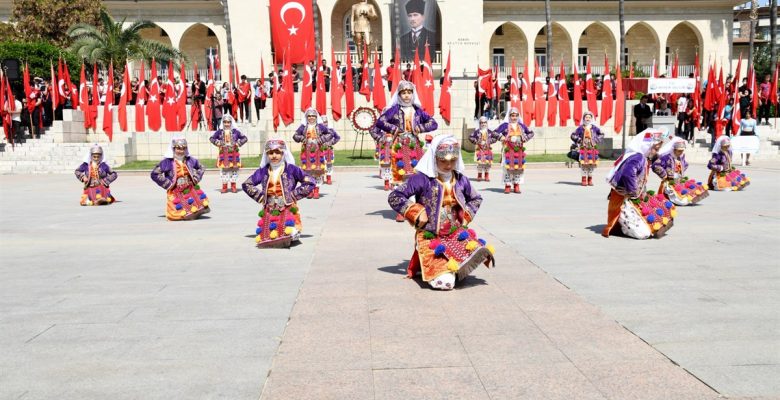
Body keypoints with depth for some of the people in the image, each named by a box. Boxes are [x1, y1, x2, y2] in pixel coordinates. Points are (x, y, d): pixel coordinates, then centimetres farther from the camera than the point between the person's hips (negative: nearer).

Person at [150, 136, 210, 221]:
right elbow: (155, 174, -9)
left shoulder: (190, 160, 3)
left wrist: (195, 179, 7)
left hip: (190, 189, 4)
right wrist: (167, 184, -11)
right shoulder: (167, 162, -10)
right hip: (175, 192, -3)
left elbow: (200, 168, 22)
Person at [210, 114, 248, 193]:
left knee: (234, 169, 4)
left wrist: (238, 143, -6)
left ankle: (233, 186, 13)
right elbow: (212, 138, 10)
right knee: (224, 170, 3)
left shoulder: (235, 131, 2)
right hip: (223, 154, 0)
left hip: (234, 154, 0)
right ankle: (224, 186, 11)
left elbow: (244, 138, 6)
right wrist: (218, 143, -5)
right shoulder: (219, 131, 3)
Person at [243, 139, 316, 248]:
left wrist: (294, 195, -4)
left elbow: (310, 182, -1)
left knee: (287, 231, -26)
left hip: (287, 207, -3)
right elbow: (246, 184, 19)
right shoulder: (263, 171, 11)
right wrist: (261, 196, 7)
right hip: (269, 210, 3)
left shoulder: (291, 169, 1)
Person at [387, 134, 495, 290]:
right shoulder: (422, 179, -10)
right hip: (430, 238, -5)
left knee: (479, 253, -25)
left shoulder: (461, 180, 8)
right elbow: (394, 197, -11)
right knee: (445, 282, -24)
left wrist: (467, 216, 10)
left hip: (457, 235, 6)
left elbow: (476, 199, 27)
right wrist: (417, 213, -14)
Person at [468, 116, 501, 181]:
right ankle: (479, 175, 7)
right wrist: (476, 141, -6)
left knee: (488, 162, 3)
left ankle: (487, 176, 13)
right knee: (480, 162, -4)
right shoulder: (477, 131, -1)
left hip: (487, 149, 2)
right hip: (479, 149, -2)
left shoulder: (489, 131, 3)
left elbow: (497, 136, 7)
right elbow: (470, 137, 2)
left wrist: (491, 141, -3)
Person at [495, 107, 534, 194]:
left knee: (519, 167, 4)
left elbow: (531, 133, 22)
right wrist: (502, 137, -13)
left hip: (519, 150, 4)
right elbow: (495, 133, -2)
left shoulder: (521, 125, 13)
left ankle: (516, 185, 14)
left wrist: (525, 139, 6)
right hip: (508, 150, -4)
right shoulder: (505, 125, 1)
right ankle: (507, 186, 0)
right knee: (508, 167, -7)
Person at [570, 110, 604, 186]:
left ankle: (590, 180, 13)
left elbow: (601, 134, 15)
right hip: (584, 149, -2)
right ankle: (584, 180, 2)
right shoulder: (581, 128, 0)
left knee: (591, 163, 4)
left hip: (592, 149, 2)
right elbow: (573, 135, 4)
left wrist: (597, 140, 3)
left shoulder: (594, 127, 5)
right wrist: (579, 140, -5)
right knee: (584, 164, -5)